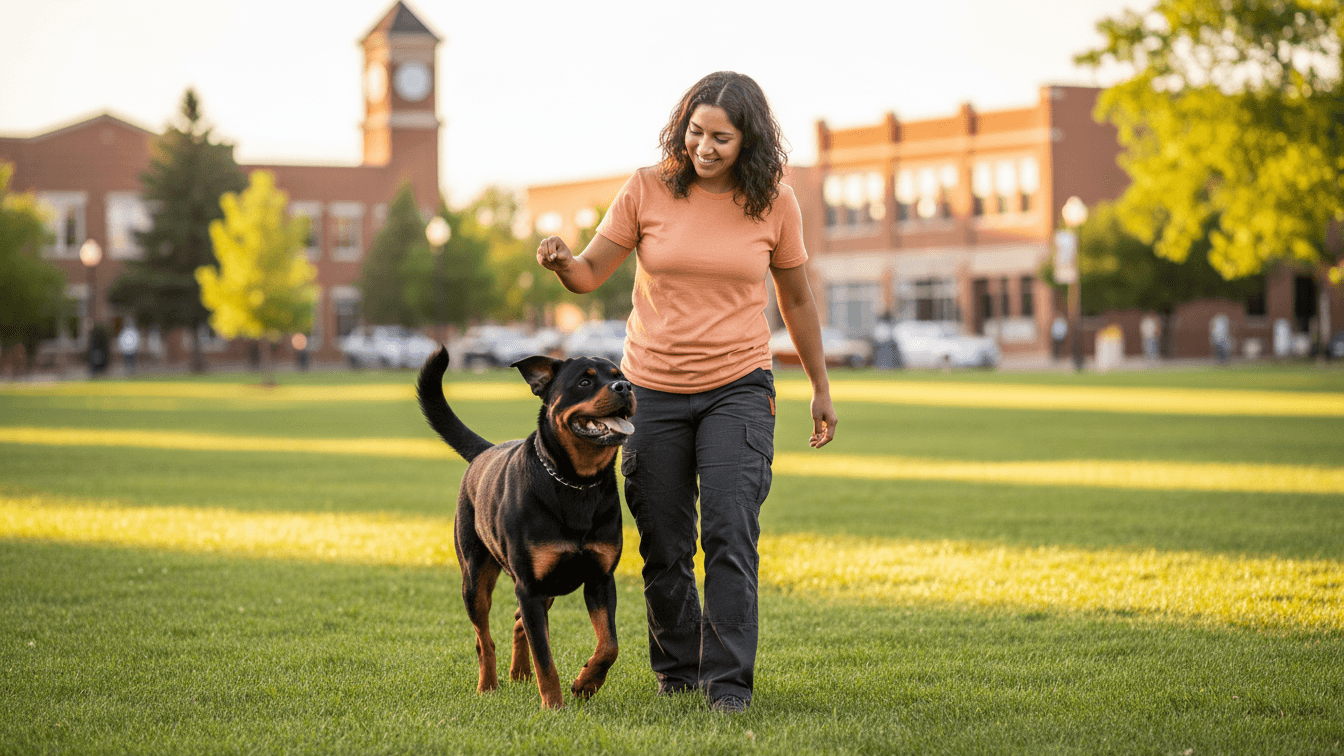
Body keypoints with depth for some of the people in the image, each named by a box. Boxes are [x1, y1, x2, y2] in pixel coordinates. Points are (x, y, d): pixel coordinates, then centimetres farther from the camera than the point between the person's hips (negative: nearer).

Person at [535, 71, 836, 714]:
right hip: (653, 390, 1)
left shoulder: (774, 203, -2)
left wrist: (821, 388, 14)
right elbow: (591, 274, -3)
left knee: (730, 534, -15)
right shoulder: (648, 189, -4)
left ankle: (728, 682, -8)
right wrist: (561, 262, -26)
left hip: (737, 389, -1)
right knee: (664, 547, 7)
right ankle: (678, 669, 27)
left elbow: (796, 299, 10)